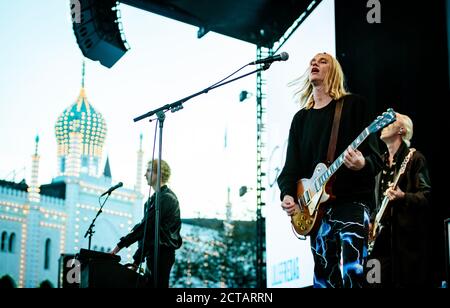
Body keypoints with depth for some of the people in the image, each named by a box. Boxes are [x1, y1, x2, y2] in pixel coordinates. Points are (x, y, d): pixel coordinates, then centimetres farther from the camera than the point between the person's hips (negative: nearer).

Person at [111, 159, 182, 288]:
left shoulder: (166, 197, -12)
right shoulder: (156, 197, 19)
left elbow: (146, 226, -19)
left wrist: (121, 244, -17)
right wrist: (137, 260, 19)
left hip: (162, 252, -10)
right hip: (154, 253, 10)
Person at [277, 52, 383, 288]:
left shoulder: (354, 105, 3)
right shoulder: (301, 118, 18)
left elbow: (375, 157, -3)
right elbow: (292, 165, 14)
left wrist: (362, 164, -26)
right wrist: (287, 194, -4)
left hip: (352, 200, -5)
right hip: (316, 207, 6)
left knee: (353, 272, -18)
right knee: (324, 277, 6)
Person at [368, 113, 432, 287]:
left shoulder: (414, 158, -4)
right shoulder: (381, 161, 18)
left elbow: (427, 196, -11)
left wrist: (403, 197, -27)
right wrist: (372, 220, 13)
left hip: (408, 237, -7)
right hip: (383, 235, 7)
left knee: (406, 281, -7)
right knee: (382, 282, 2)